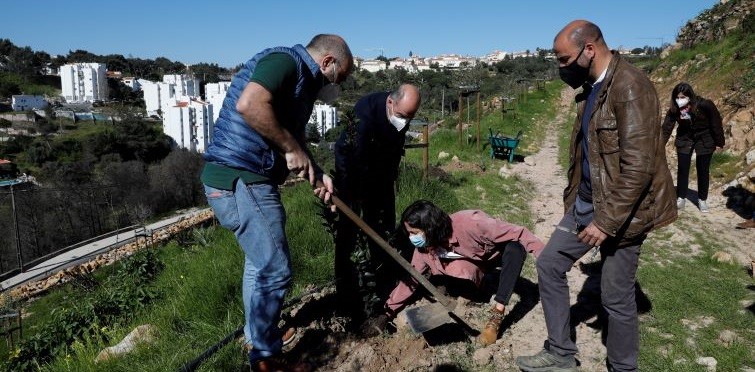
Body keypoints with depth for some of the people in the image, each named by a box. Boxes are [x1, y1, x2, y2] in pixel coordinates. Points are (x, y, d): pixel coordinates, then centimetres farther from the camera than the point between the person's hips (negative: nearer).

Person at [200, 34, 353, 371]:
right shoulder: (284, 61, -11)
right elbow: (249, 104, -29)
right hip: (240, 179, -11)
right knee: (274, 269, -4)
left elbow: (293, 138, 23)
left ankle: (256, 337, 43)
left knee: (260, 263, 24)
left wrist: (316, 173, 8)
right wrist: (292, 149, -20)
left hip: (245, 180, 11)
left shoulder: (303, 84, 20)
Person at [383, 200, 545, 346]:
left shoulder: (468, 224, -40)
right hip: (475, 259, 5)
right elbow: (411, 279, -11)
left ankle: (497, 316, -32)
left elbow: (517, 233, -34)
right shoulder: (424, 248, -22)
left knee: (516, 248, -37)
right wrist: (388, 310, -14)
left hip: (497, 251, -4)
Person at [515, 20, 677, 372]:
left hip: (621, 209, -9)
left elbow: (638, 166, -24)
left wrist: (607, 222, -23)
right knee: (549, 264, 10)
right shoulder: (591, 87, 8)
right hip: (586, 201, 9)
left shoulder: (630, 86, -20)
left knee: (616, 296, 4)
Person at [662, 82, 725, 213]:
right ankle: (681, 198, 12)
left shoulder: (705, 105, -27)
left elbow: (716, 124, -16)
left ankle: (702, 200, 17)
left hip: (705, 140, -2)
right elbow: (667, 128, -19)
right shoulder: (674, 109, -19)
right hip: (684, 139, 2)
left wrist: (719, 143, -10)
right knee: (682, 168, 0)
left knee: (703, 170, 3)